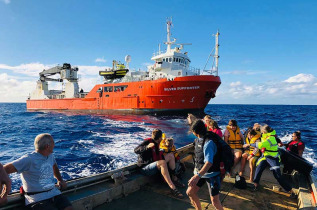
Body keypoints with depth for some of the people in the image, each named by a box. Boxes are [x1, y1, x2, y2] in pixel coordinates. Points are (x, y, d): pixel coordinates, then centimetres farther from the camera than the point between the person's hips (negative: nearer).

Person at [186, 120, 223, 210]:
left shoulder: (208, 142, -25)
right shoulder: (198, 140, 1)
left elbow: (209, 162, -34)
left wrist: (197, 176, -42)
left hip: (211, 174, -8)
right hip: (200, 172, 8)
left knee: (215, 201, -7)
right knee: (190, 192, 9)